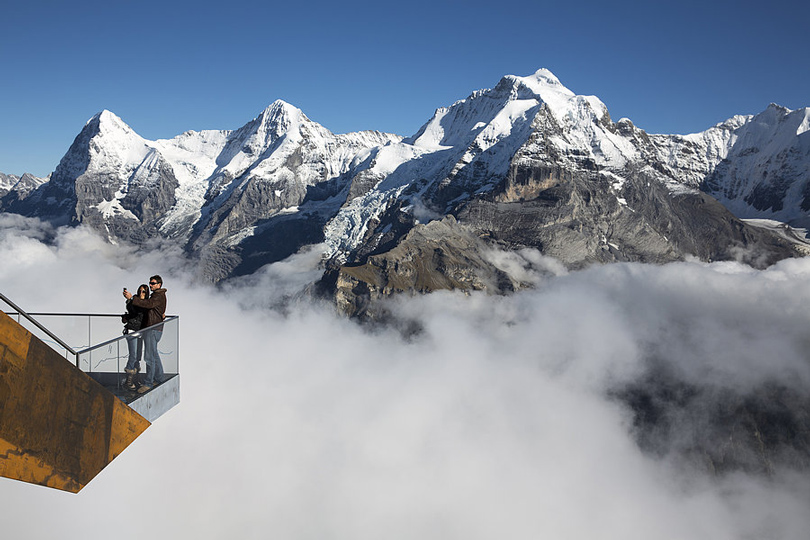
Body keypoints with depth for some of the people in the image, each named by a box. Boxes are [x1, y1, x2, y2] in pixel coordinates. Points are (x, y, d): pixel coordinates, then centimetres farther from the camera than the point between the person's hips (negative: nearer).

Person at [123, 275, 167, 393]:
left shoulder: (160, 296, -13)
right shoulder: (155, 295, 20)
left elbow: (147, 304, -29)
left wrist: (132, 297, -31)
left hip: (153, 329, -11)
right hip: (150, 329, 11)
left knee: (149, 356, -9)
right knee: (154, 355, 17)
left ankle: (148, 382, -5)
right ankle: (158, 379, 28)